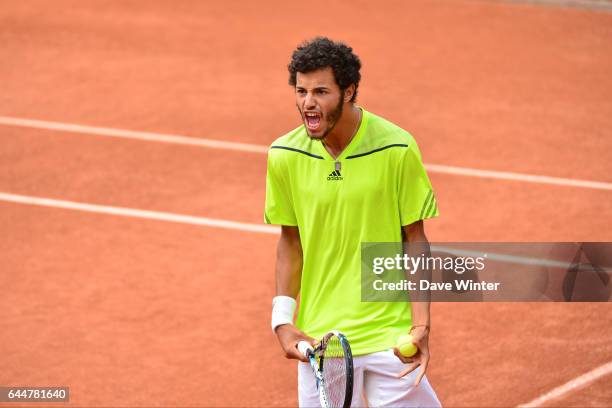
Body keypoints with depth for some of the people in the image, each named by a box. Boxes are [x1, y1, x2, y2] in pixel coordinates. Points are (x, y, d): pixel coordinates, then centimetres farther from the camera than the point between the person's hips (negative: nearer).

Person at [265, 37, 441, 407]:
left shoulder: (397, 149, -10)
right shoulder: (284, 156, -2)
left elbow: (414, 239, -2)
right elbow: (291, 241, 9)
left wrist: (421, 324, -9)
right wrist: (282, 319, 0)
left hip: (390, 336, -2)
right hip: (319, 337, 2)